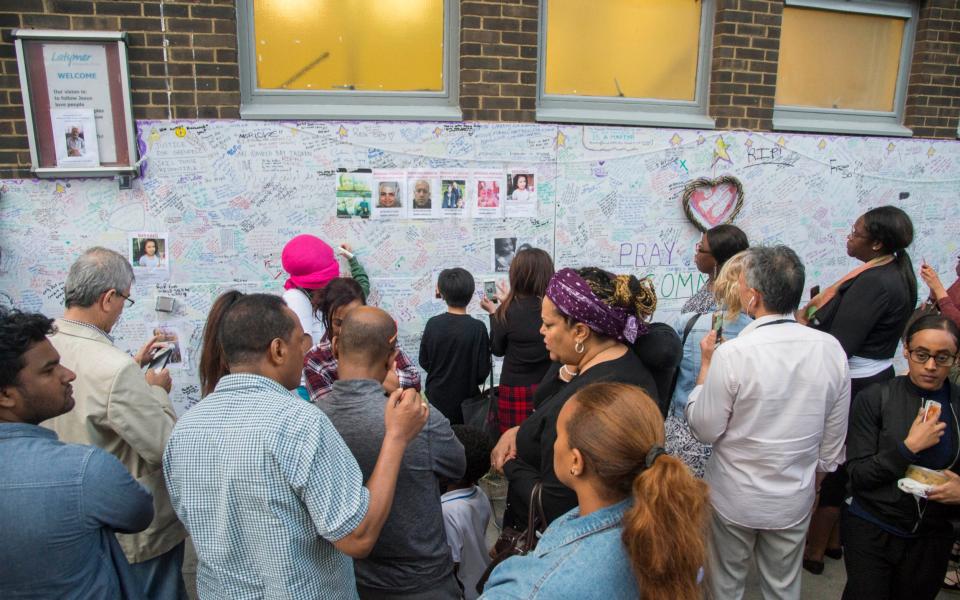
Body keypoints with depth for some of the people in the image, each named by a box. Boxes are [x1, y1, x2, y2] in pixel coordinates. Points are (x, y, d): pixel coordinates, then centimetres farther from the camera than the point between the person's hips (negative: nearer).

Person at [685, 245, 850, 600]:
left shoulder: (732, 354, -26)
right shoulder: (830, 348, -11)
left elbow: (704, 429, -14)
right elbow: (833, 440, 1)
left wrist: (705, 365, -6)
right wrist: (815, 480, 18)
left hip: (735, 498, -4)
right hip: (795, 500, 4)